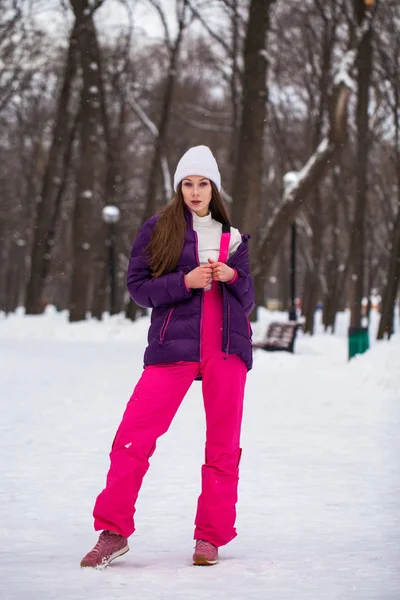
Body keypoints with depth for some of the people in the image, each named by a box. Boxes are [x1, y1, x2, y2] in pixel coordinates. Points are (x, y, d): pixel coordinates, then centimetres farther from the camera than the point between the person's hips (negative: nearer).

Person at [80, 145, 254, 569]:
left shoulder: (232, 238, 16)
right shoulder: (158, 229, 8)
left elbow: (247, 301, 17)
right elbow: (138, 286, 2)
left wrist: (234, 277, -4)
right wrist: (186, 282, -12)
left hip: (226, 347, 3)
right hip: (173, 344, -3)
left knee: (223, 444, 2)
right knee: (134, 435, -13)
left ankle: (211, 537, 11)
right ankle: (113, 532, -6)